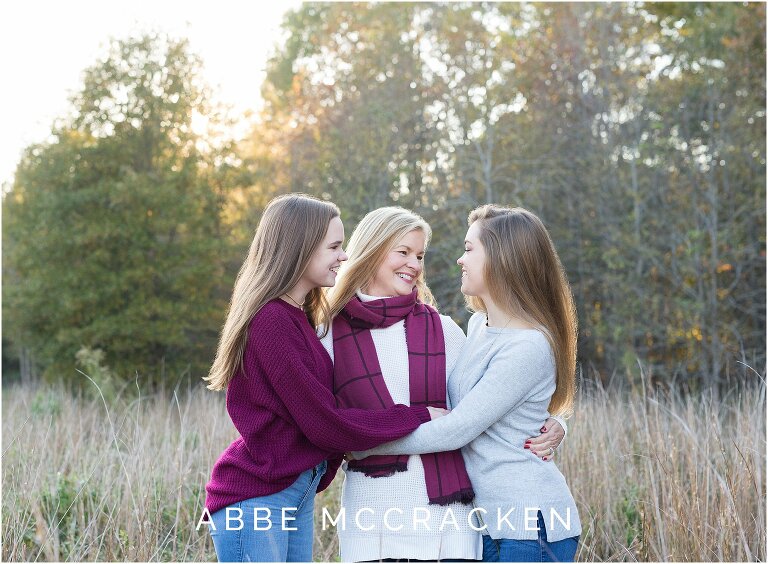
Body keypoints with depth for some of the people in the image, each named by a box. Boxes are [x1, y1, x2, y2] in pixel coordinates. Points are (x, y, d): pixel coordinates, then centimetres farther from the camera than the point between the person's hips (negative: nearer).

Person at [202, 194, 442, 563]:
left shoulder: (298, 316, 10)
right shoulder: (271, 321, -19)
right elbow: (324, 423, -19)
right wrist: (418, 417, -12)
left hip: (298, 490, 9)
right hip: (254, 500, -8)